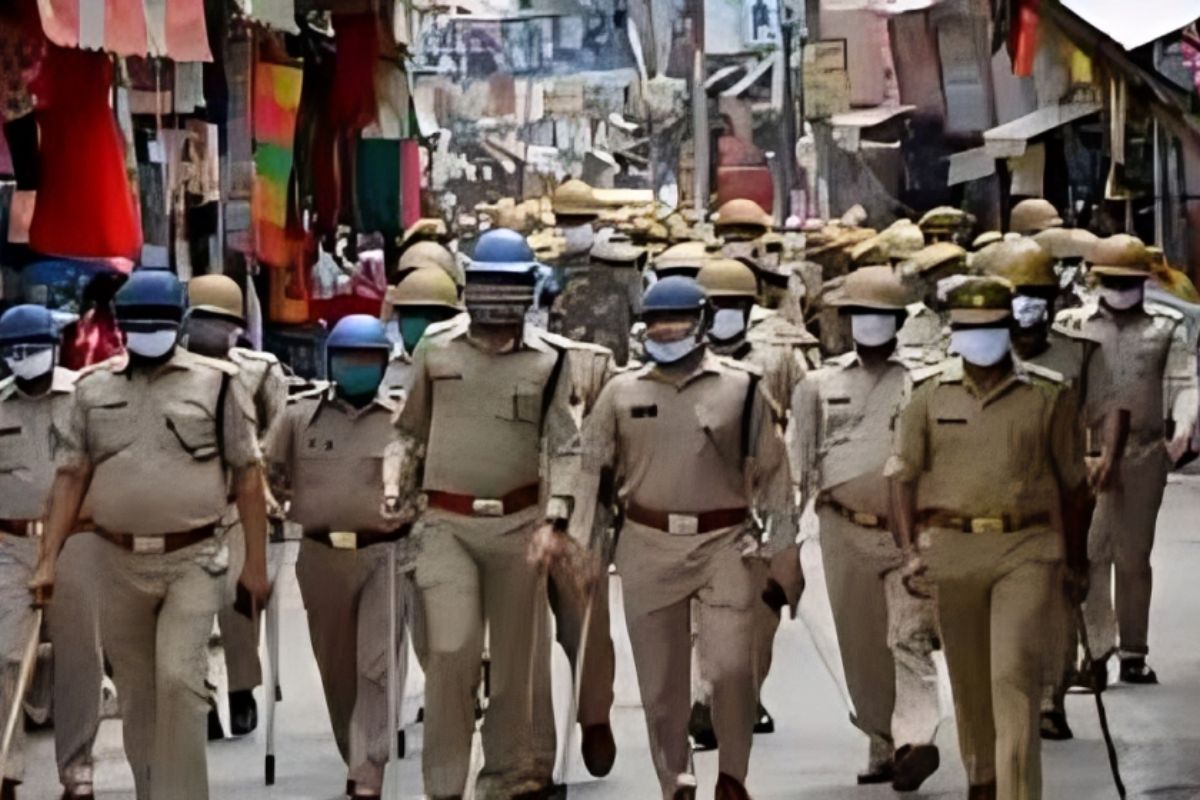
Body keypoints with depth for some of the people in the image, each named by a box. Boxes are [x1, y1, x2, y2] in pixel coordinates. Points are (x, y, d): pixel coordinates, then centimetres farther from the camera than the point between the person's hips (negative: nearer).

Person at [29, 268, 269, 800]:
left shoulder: (216, 383, 1)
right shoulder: (94, 388, 8)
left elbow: (247, 475, 1)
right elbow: (71, 477, 8)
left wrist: (256, 562, -3)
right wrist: (48, 560, 1)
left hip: (192, 561, -3)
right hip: (119, 562, 3)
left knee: (178, 679, -17)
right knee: (135, 696, 10)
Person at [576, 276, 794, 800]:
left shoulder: (741, 388, 3)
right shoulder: (622, 392, 7)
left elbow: (771, 470, 6)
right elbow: (593, 470, 11)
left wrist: (777, 545, 2)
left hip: (724, 542, -2)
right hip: (648, 546, 2)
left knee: (732, 668, -11)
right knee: (660, 679, 7)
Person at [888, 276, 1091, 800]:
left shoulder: (1046, 397, 2)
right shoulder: (930, 395, 5)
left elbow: (1073, 483, 9)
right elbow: (902, 475, 3)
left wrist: (1077, 560, 10)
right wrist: (910, 551, -7)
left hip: (1027, 549, -2)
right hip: (951, 549, 2)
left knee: (1016, 674, -13)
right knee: (968, 677, 13)